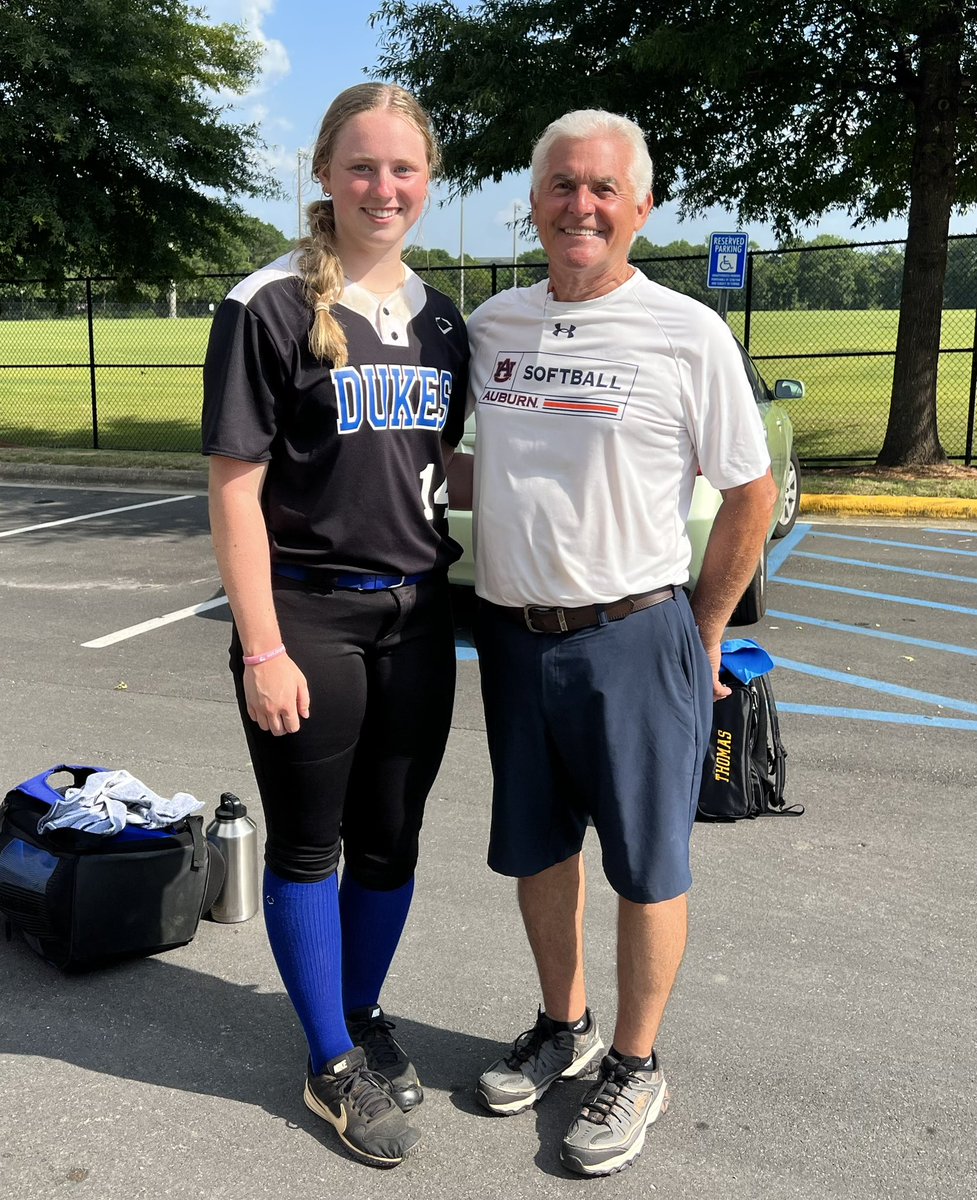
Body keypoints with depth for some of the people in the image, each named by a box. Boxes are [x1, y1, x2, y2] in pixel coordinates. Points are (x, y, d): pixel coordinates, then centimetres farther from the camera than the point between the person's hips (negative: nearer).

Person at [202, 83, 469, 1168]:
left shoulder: (437, 317, 9)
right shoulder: (270, 306, -9)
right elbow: (235, 488, -11)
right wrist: (261, 650, -14)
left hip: (415, 617, 5)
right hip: (309, 617, -5)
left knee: (390, 840, 15)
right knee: (308, 846, 9)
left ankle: (362, 1015, 37)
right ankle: (332, 1064, 27)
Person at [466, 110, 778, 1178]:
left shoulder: (687, 333, -7)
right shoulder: (491, 324, 6)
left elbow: (750, 491, -1)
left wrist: (703, 637, 1)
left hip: (631, 638, -4)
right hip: (509, 636, 5)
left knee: (646, 865, 7)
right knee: (535, 849, 17)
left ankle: (635, 1067, 27)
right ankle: (565, 1028, 39)